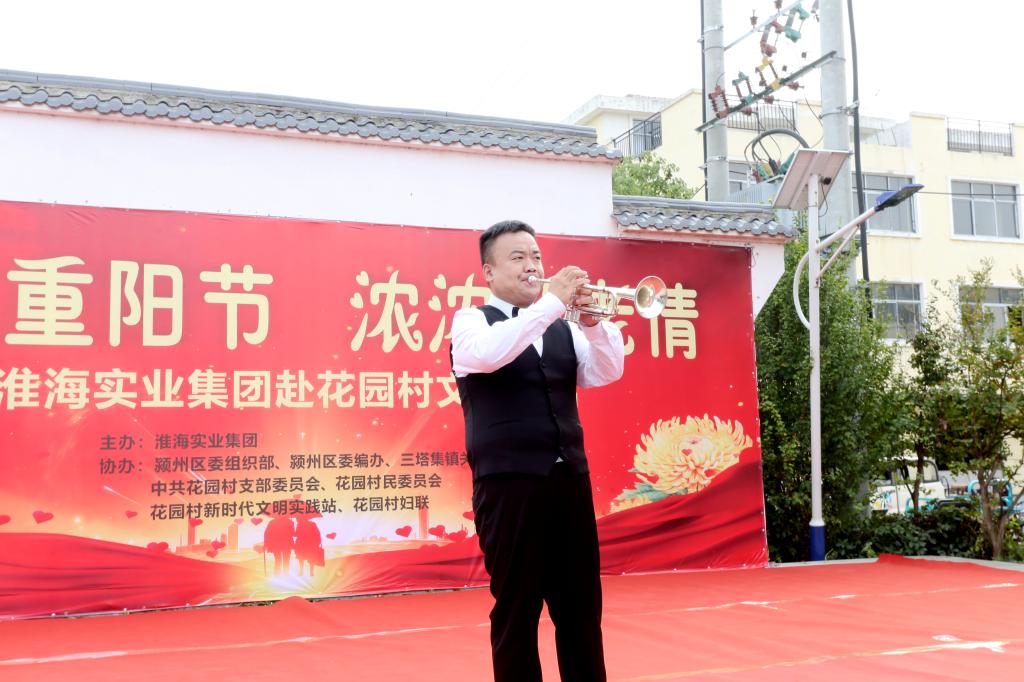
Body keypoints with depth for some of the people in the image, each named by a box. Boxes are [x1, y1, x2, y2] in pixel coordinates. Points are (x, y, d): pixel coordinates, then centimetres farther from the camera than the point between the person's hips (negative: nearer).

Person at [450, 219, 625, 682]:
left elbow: (606, 373, 5)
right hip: (510, 482, -5)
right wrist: (552, 301, -19)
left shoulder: (563, 329, 16)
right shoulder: (471, 321, 2)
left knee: (582, 605, 8)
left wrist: (593, 321, -12)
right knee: (517, 608, 2)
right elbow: (487, 354, -20)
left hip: (570, 479, 5)